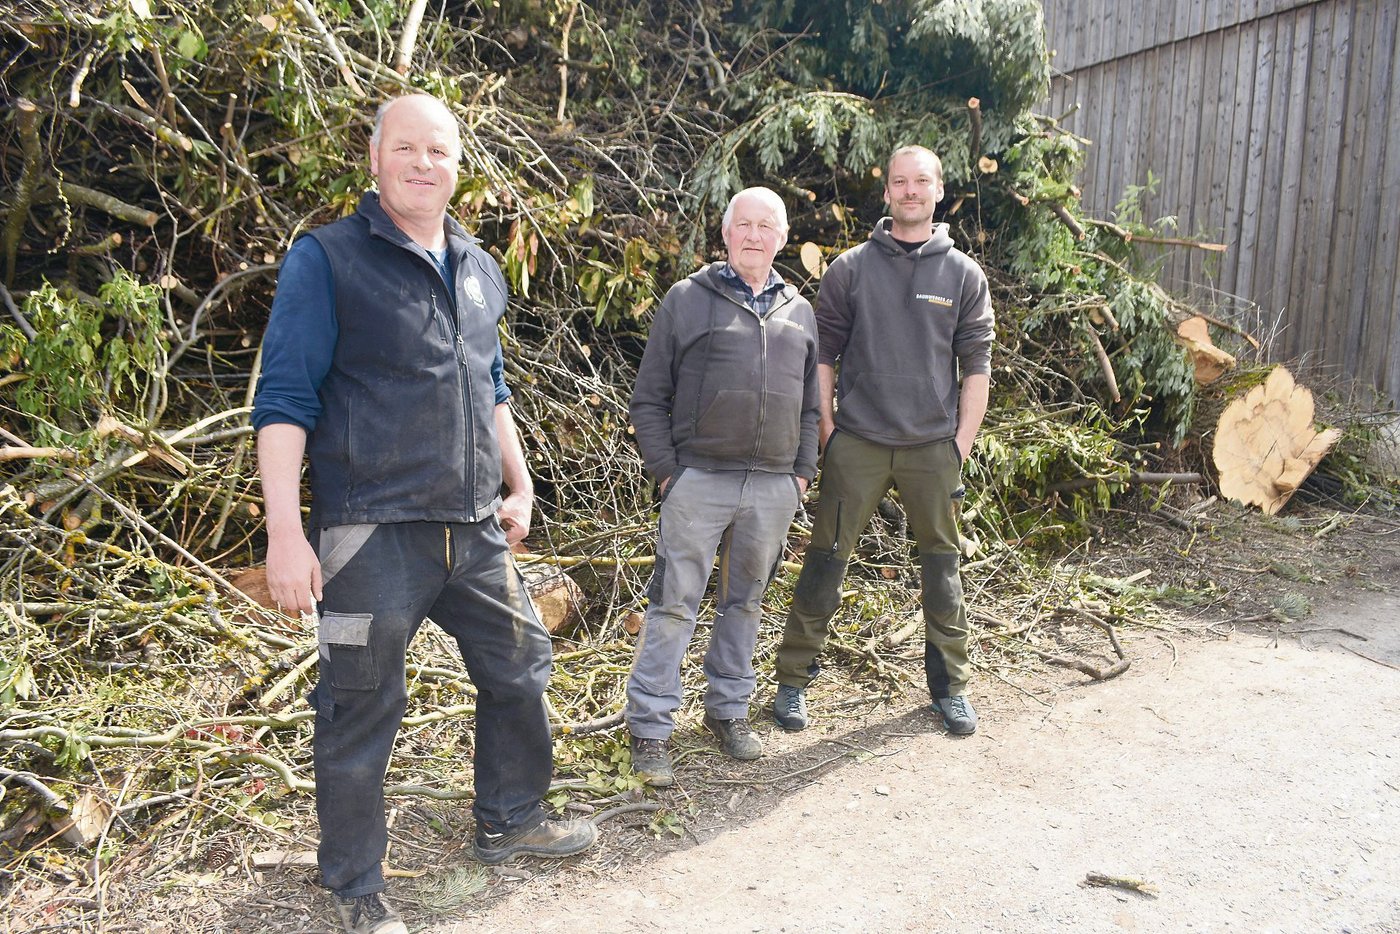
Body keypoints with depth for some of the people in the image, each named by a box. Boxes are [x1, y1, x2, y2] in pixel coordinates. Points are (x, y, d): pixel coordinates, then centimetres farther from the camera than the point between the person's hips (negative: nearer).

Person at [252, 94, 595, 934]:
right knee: (363, 712, 4)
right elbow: (284, 401, -10)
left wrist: (520, 485, 20)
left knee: (520, 669, 16)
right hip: (373, 532, -6)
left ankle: (512, 821, 39)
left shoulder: (479, 270, 13)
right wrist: (286, 531, -17)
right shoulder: (327, 259, -6)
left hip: (474, 529, 7)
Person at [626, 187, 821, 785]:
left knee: (744, 602, 14)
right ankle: (649, 728, 7)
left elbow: (810, 403, 18)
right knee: (675, 604, -2)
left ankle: (728, 711, 28)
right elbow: (649, 398, 1)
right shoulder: (688, 299, 1)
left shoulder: (799, 312, 14)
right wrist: (665, 469, -6)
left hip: (774, 488, 4)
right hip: (698, 481, -4)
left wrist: (803, 471, 10)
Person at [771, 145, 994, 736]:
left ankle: (950, 684, 26)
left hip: (933, 447, 1)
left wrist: (962, 442, 1)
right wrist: (826, 430, -2)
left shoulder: (963, 274, 5)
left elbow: (977, 366, 7)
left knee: (941, 567, 10)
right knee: (826, 560, 2)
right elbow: (823, 355, 4)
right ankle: (793, 679, 15)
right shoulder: (851, 268, 3)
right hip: (857, 444, -1)